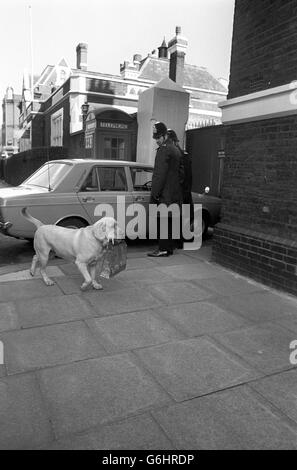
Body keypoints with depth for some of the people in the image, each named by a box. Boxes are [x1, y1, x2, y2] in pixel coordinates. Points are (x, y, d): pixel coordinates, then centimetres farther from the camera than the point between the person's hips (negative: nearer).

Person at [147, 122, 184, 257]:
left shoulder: (163, 150, -12)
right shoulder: (176, 150, 18)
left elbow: (159, 174, -17)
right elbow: (180, 171, 22)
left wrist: (154, 194, -15)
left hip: (165, 194, -9)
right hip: (175, 193, 9)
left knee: (162, 221, -5)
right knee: (169, 221, 12)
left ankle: (163, 249, -2)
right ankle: (170, 247, 19)